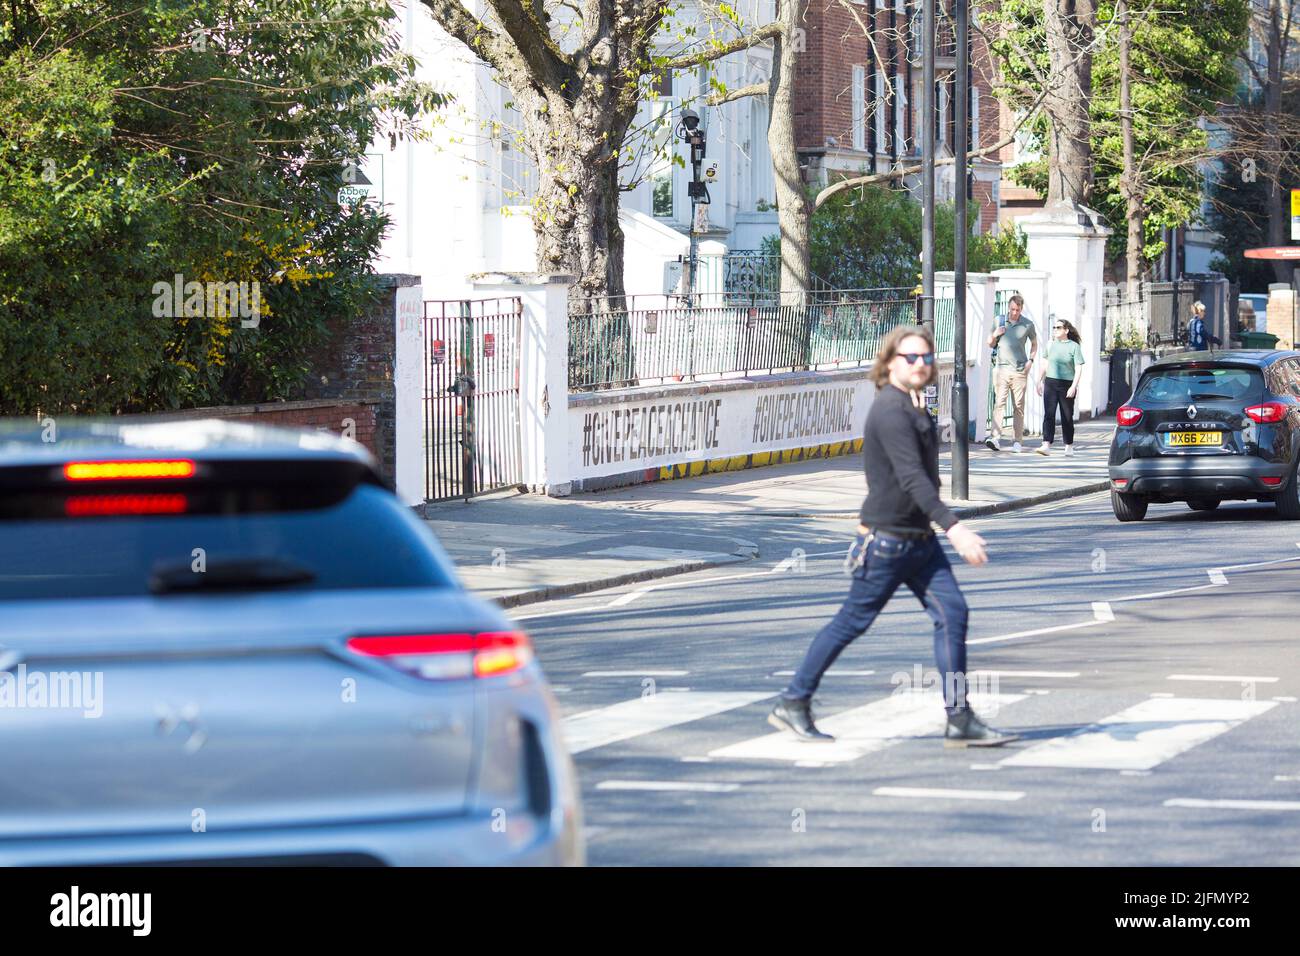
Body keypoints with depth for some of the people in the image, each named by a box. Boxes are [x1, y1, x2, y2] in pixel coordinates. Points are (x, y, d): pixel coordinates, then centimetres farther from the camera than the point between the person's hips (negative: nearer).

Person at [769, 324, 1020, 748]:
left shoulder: (913, 408, 13)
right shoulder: (890, 411, -19)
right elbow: (912, 478, -29)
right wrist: (953, 527, -37)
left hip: (919, 538, 9)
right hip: (886, 538, -9)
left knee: (952, 613, -3)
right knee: (852, 622, 1)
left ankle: (960, 720, -5)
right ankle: (792, 704, 14)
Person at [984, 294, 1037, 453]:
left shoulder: (1027, 325, 5)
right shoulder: (999, 321, 7)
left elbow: (1034, 343, 21)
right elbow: (990, 344, 16)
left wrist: (1030, 360, 6)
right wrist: (995, 335, -5)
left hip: (1020, 370, 0)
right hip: (1001, 368, 0)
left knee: (1018, 407, 4)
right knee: (999, 403, -13)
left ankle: (1017, 441, 10)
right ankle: (996, 438, -22)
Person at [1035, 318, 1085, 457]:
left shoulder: (1074, 346, -3)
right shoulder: (1050, 344, 8)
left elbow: (1078, 369, -6)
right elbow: (1044, 365, 18)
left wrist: (1073, 386, -15)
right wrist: (1040, 381, 15)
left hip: (1067, 385, -2)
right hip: (1050, 384, 2)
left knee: (1067, 417, 8)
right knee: (1049, 415, -11)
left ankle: (1069, 446, 23)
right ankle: (1046, 445, -19)